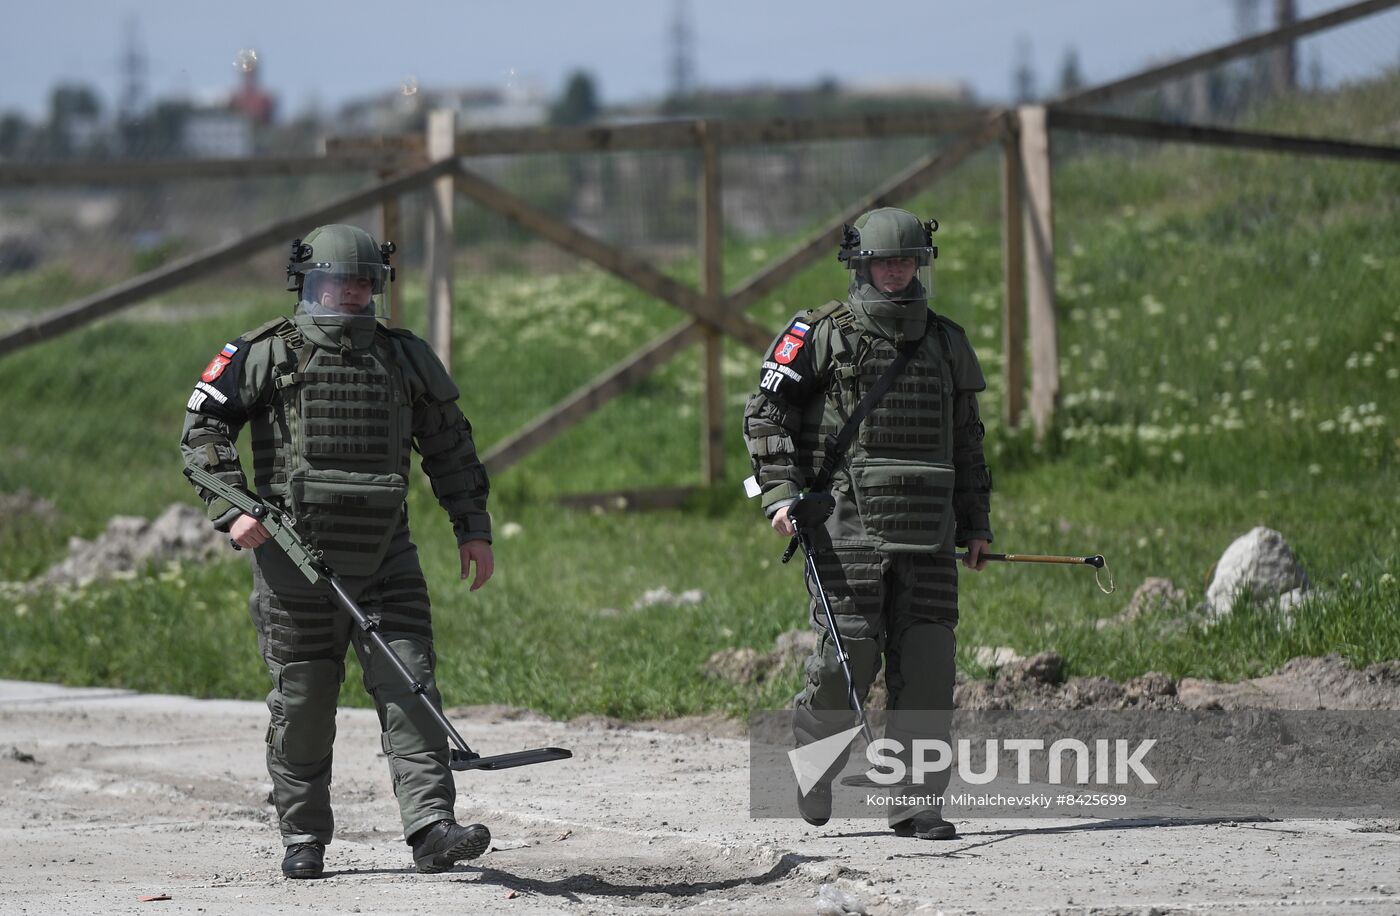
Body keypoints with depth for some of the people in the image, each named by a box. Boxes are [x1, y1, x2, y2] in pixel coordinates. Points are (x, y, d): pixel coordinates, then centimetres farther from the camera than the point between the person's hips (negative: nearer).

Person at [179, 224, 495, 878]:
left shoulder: (406, 358, 11)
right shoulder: (267, 356, 0)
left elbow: (450, 446, 18)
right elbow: (202, 430, -1)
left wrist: (473, 528, 13)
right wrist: (231, 510, -13)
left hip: (384, 555, 2)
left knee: (409, 687, -9)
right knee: (302, 702, 3)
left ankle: (431, 829, -15)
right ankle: (303, 841, 14)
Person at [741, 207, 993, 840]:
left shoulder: (945, 342, 16)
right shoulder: (820, 335, 1)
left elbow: (967, 441, 24)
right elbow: (765, 414, -1)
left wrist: (976, 524, 21)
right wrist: (780, 492, -13)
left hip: (928, 535, 4)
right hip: (847, 529, -4)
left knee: (927, 666, -2)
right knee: (849, 655, -8)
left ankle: (915, 805, 4)